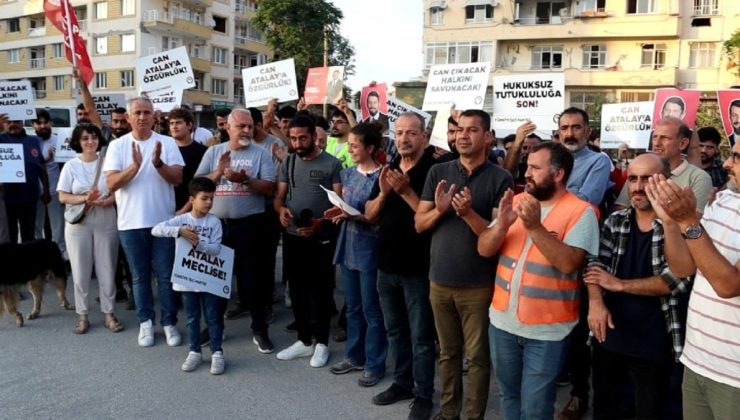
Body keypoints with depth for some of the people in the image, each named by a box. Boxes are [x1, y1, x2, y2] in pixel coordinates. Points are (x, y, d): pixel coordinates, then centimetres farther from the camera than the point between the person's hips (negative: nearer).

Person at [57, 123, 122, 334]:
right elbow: (63, 197, -1)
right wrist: (84, 199, -17)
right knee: (81, 270, 5)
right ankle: (82, 315, 16)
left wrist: (103, 202, -19)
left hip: (105, 223, 0)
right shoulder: (71, 166, 2)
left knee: (107, 269, 4)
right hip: (78, 224, 1)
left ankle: (109, 313, 14)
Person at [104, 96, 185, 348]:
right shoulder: (117, 145, 0)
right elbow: (111, 183, -9)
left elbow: (178, 178, -8)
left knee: (165, 276, 7)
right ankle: (145, 322, 24)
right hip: (131, 223, 1)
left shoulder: (167, 143, -1)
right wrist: (135, 165, -23)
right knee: (140, 276, 12)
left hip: (163, 221, 0)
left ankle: (169, 323, 18)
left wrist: (158, 163, -25)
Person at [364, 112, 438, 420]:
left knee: (421, 335, 6)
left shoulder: (433, 170, -11)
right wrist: (383, 193, -11)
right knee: (395, 330, 18)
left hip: (418, 268, -7)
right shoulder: (388, 168, 9)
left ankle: (424, 395, 19)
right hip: (387, 265, 7)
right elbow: (370, 215, 8)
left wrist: (406, 191, -25)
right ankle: (402, 383, 34)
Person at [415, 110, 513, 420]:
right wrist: (439, 210, -17)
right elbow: (419, 224, 3)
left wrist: (468, 212, -25)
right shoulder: (438, 172, 3)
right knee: (447, 352, 17)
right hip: (440, 280, 4)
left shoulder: (500, 179, -7)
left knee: (477, 356, 9)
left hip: (478, 285, -3)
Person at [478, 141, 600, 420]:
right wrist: (502, 224, -18)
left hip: (546, 329, -5)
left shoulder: (580, 211, -11)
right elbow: (484, 249, 0)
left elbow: (569, 263, -23)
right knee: (509, 396, 22)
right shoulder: (517, 201, 5)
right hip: (502, 321, 5)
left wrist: (535, 227, -29)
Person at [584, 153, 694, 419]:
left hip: (653, 343, -3)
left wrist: (619, 284, -17)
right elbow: (596, 264, -4)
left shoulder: (678, 224, -9)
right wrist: (596, 302, -21)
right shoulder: (615, 221, 3)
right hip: (609, 334, 4)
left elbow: (678, 279, -19)